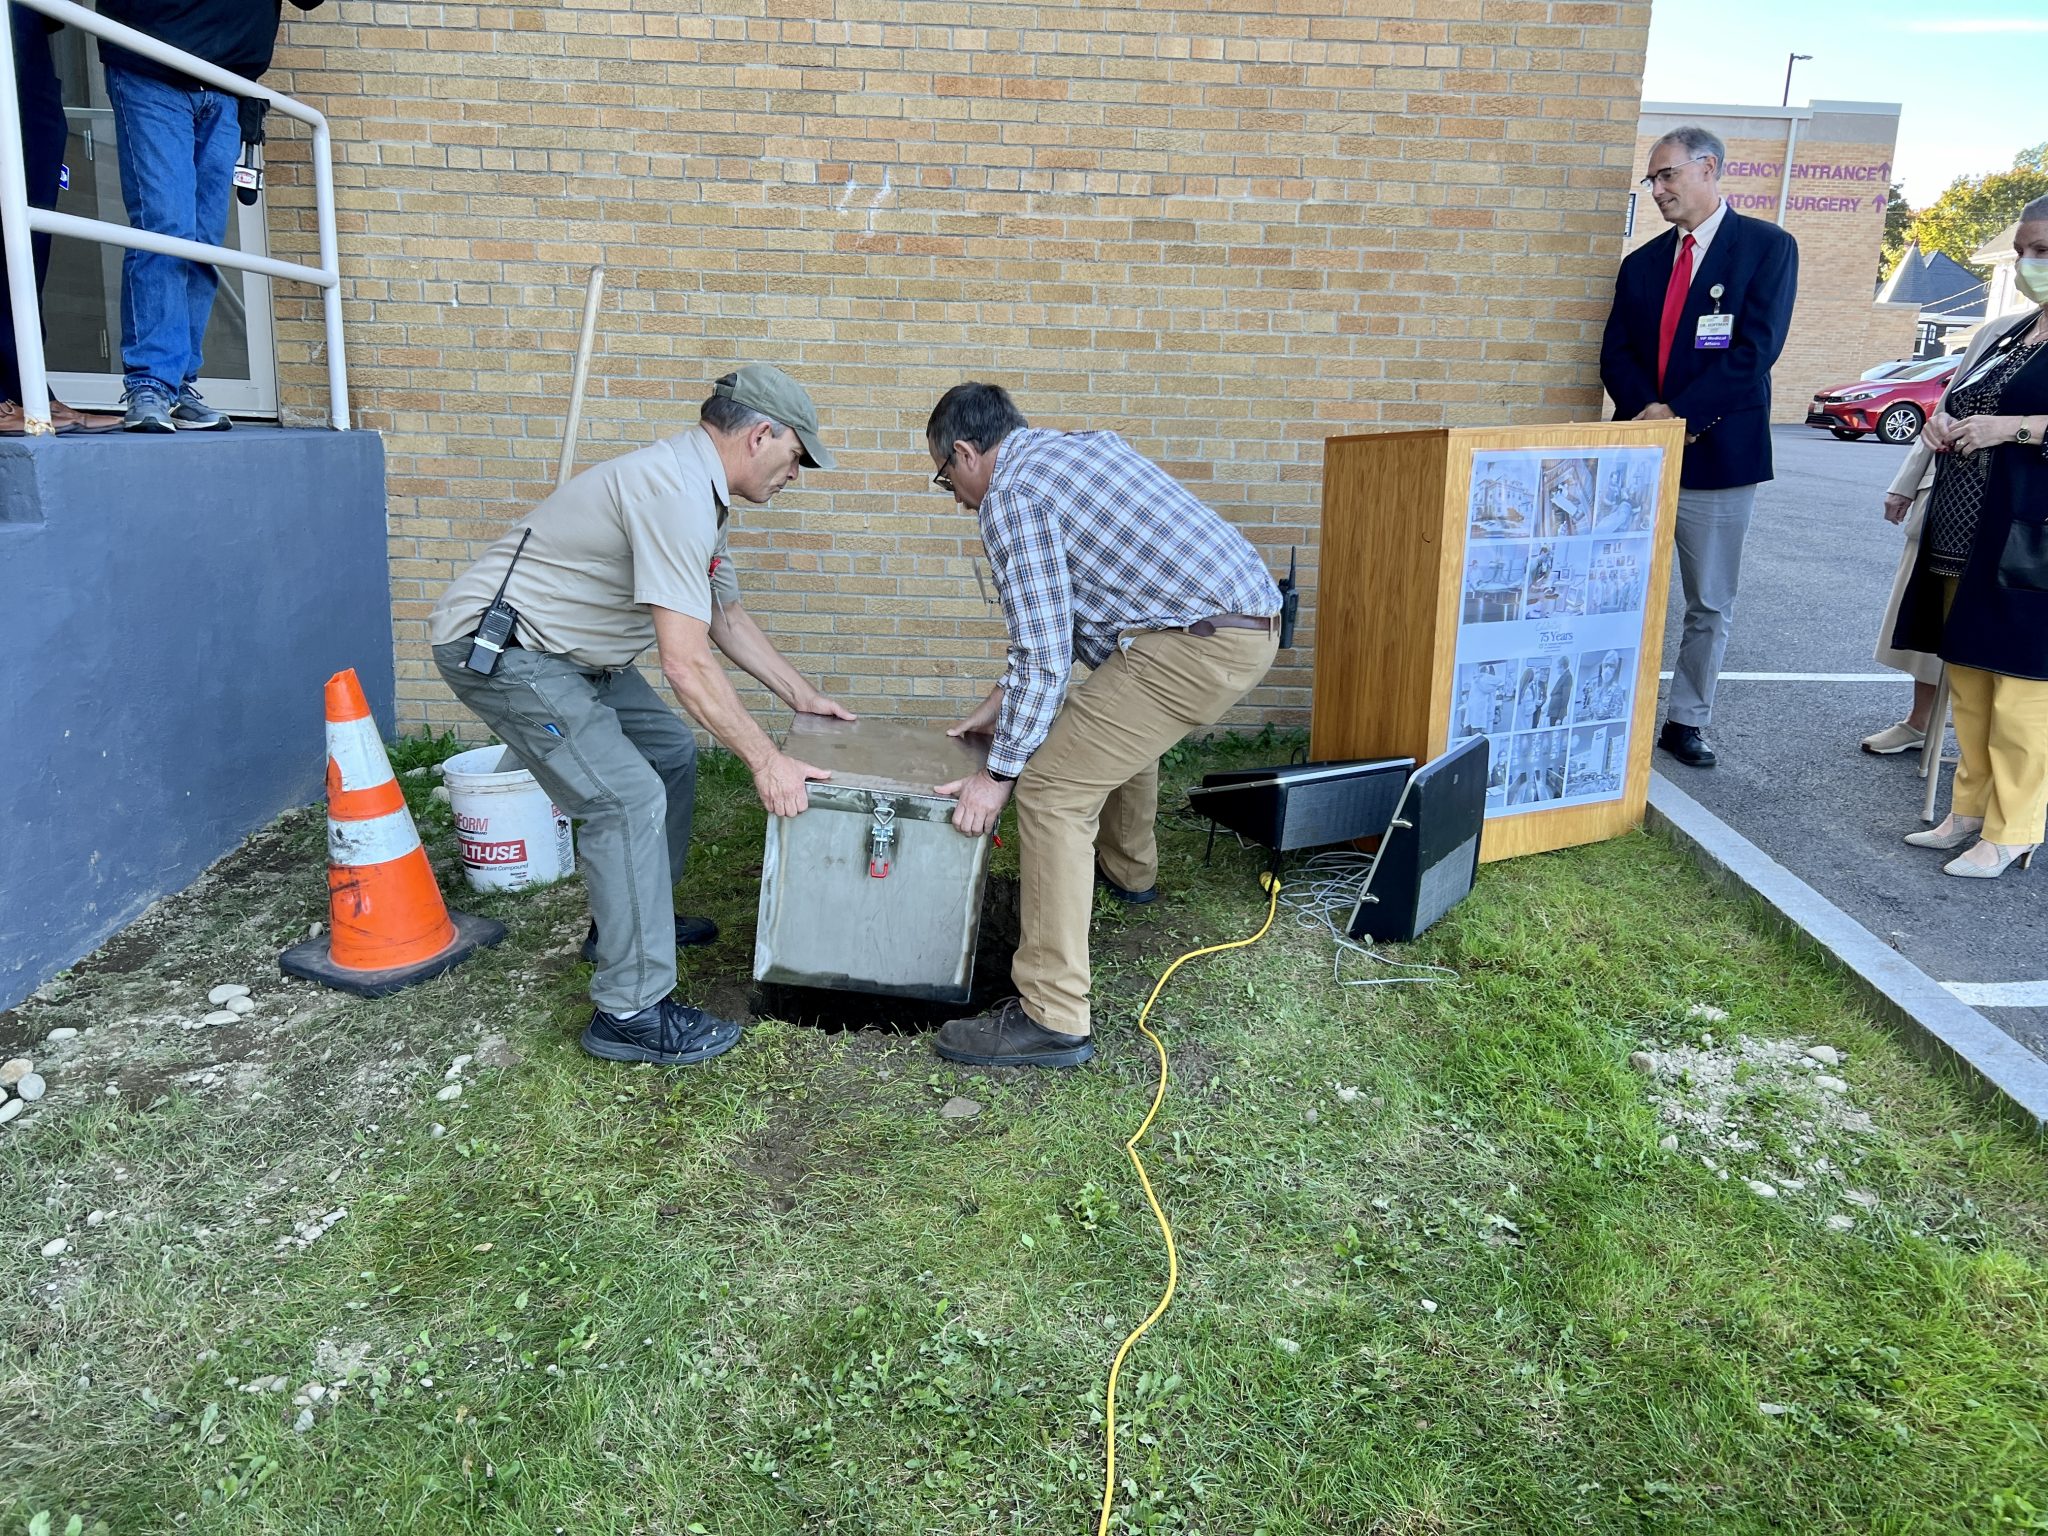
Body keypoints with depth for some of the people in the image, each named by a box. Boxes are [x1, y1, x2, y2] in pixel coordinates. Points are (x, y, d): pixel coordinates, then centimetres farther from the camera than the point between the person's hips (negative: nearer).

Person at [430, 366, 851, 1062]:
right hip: (499, 648, -11)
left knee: (670, 751, 17)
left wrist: (801, 695, 19)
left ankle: (627, 919, 32)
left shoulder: (697, 489, 9)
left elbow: (726, 616, 20)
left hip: (563, 649, 11)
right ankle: (630, 1012, -9)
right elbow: (686, 663, -30)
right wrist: (764, 760, -24)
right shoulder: (676, 494, -26)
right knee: (628, 798, -16)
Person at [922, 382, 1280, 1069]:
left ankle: (1051, 1019, -8)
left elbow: (1045, 654, -11)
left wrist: (1001, 771, -3)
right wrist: (1002, 701, 28)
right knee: (1120, 727, 34)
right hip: (1252, 620, 10)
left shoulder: (1011, 496, -7)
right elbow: (1060, 614, 27)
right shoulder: (1087, 444, 22)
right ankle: (1128, 871, 57)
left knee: (1054, 789, -8)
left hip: (1198, 644, -10)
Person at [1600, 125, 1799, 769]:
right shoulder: (1643, 263, 14)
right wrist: (1647, 410, -11)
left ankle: (1686, 722, 14)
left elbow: (1755, 348, -11)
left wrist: (1680, 414, -18)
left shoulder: (1768, 247, -1)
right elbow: (1616, 354, 8)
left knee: (1710, 604, 4)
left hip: (1719, 451, -4)